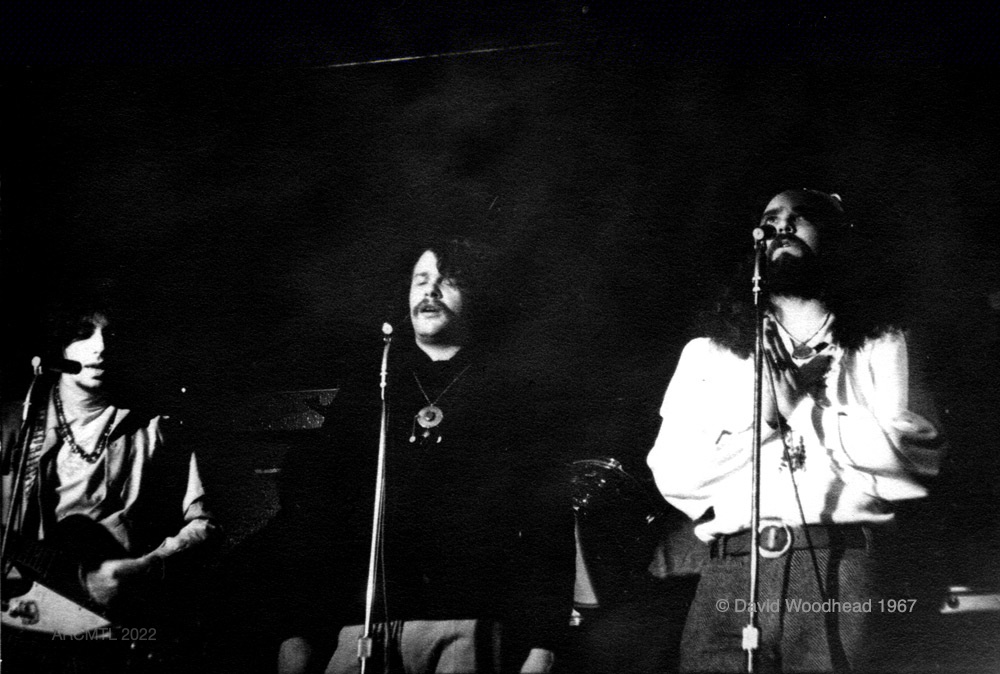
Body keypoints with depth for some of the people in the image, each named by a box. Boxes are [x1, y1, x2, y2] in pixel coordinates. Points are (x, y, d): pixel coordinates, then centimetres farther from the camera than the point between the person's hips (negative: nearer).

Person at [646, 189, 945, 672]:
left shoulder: (882, 344, 15)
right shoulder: (707, 350, 19)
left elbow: (918, 454, -1)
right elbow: (671, 473, 7)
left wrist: (803, 407, -3)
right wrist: (761, 414, -4)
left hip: (845, 572, -1)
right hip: (733, 575, 1)